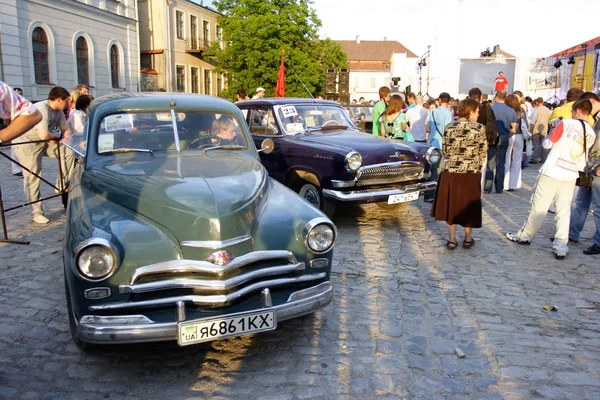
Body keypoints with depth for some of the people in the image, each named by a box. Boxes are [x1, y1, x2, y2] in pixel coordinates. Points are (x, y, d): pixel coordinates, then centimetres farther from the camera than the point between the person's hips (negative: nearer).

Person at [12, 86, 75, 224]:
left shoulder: (58, 111, 1)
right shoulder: (42, 109, -27)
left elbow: (65, 129, 9)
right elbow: (44, 135, -37)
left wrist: (66, 138, -14)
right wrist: (56, 136, -15)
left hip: (45, 143, 8)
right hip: (26, 143, -8)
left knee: (68, 150, -12)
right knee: (32, 178, -6)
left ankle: (62, 184, -3)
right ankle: (36, 213, 1)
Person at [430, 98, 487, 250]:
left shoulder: (449, 127, 0)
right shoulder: (479, 128, -7)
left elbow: (445, 150, 7)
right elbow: (483, 154, -2)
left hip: (450, 173, 2)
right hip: (471, 174, -2)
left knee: (450, 205, 13)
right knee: (468, 206, 13)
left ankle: (452, 239, 15)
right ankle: (468, 239, 24)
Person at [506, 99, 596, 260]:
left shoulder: (566, 123, -10)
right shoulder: (591, 134, 5)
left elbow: (547, 144, -2)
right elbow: (583, 160, 9)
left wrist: (553, 132, 14)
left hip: (551, 173, -4)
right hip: (570, 176, 4)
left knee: (538, 207, 7)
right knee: (564, 211, 8)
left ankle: (525, 236, 21)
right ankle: (561, 246, 7)